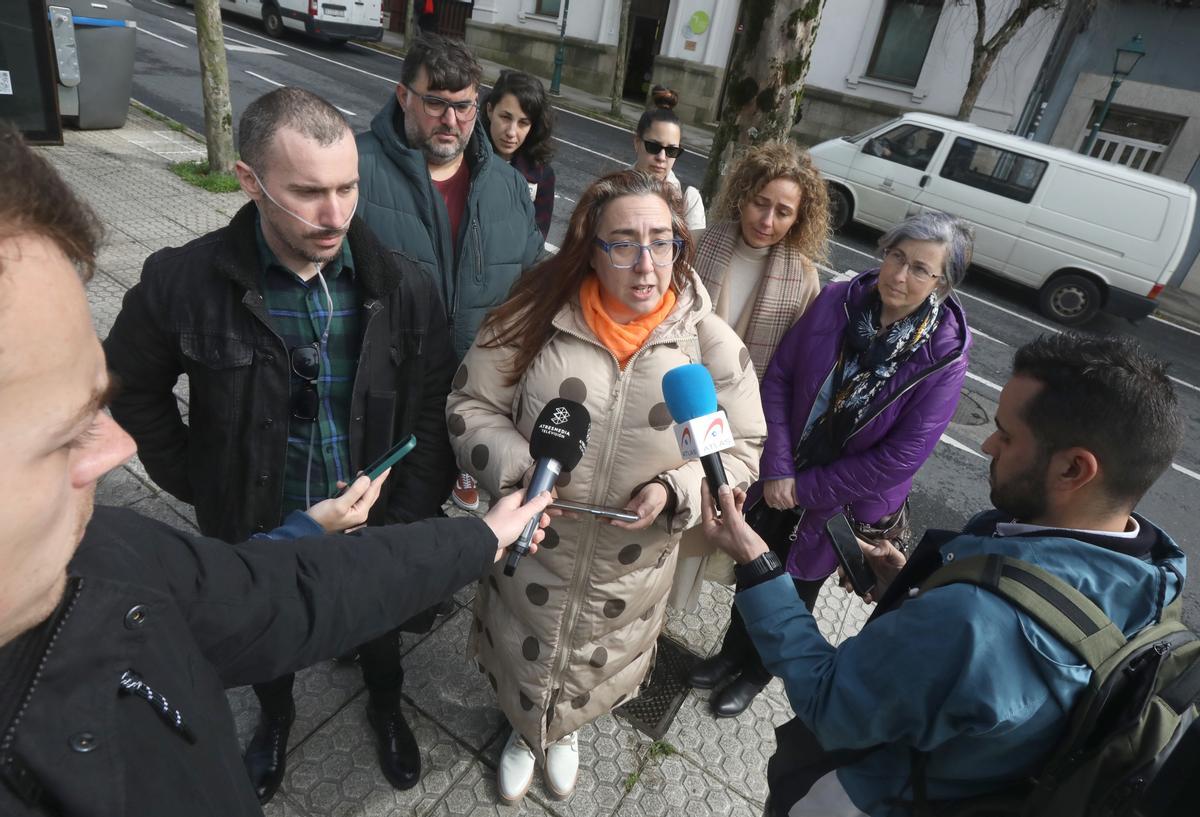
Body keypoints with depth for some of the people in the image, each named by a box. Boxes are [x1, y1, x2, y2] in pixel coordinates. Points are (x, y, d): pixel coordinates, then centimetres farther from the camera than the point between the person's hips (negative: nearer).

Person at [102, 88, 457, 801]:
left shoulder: (404, 287, -18)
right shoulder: (182, 282, -20)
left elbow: (432, 416, -11)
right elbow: (133, 390, -2)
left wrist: (408, 521, -13)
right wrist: (197, 483, -5)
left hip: (375, 529, 0)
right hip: (257, 531, 0)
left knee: (379, 629, 27)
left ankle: (387, 709, 60)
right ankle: (276, 718, 62)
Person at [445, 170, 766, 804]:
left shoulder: (711, 342, -14)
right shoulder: (538, 314, -16)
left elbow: (741, 450, -5)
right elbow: (470, 405, -8)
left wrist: (674, 491, -22)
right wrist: (519, 469, -24)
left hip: (631, 567, 1)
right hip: (533, 551, 0)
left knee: (595, 675, 28)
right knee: (523, 662, 26)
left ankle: (564, 732, 66)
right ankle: (525, 732, 63)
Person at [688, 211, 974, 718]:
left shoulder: (945, 355, -20)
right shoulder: (836, 302, -13)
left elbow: (901, 457, -20)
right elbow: (778, 378, -9)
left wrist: (804, 487, -16)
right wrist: (777, 469, -16)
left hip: (841, 501, -2)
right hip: (780, 480, 3)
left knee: (795, 588, 18)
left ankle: (755, 673, 47)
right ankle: (732, 653, 50)